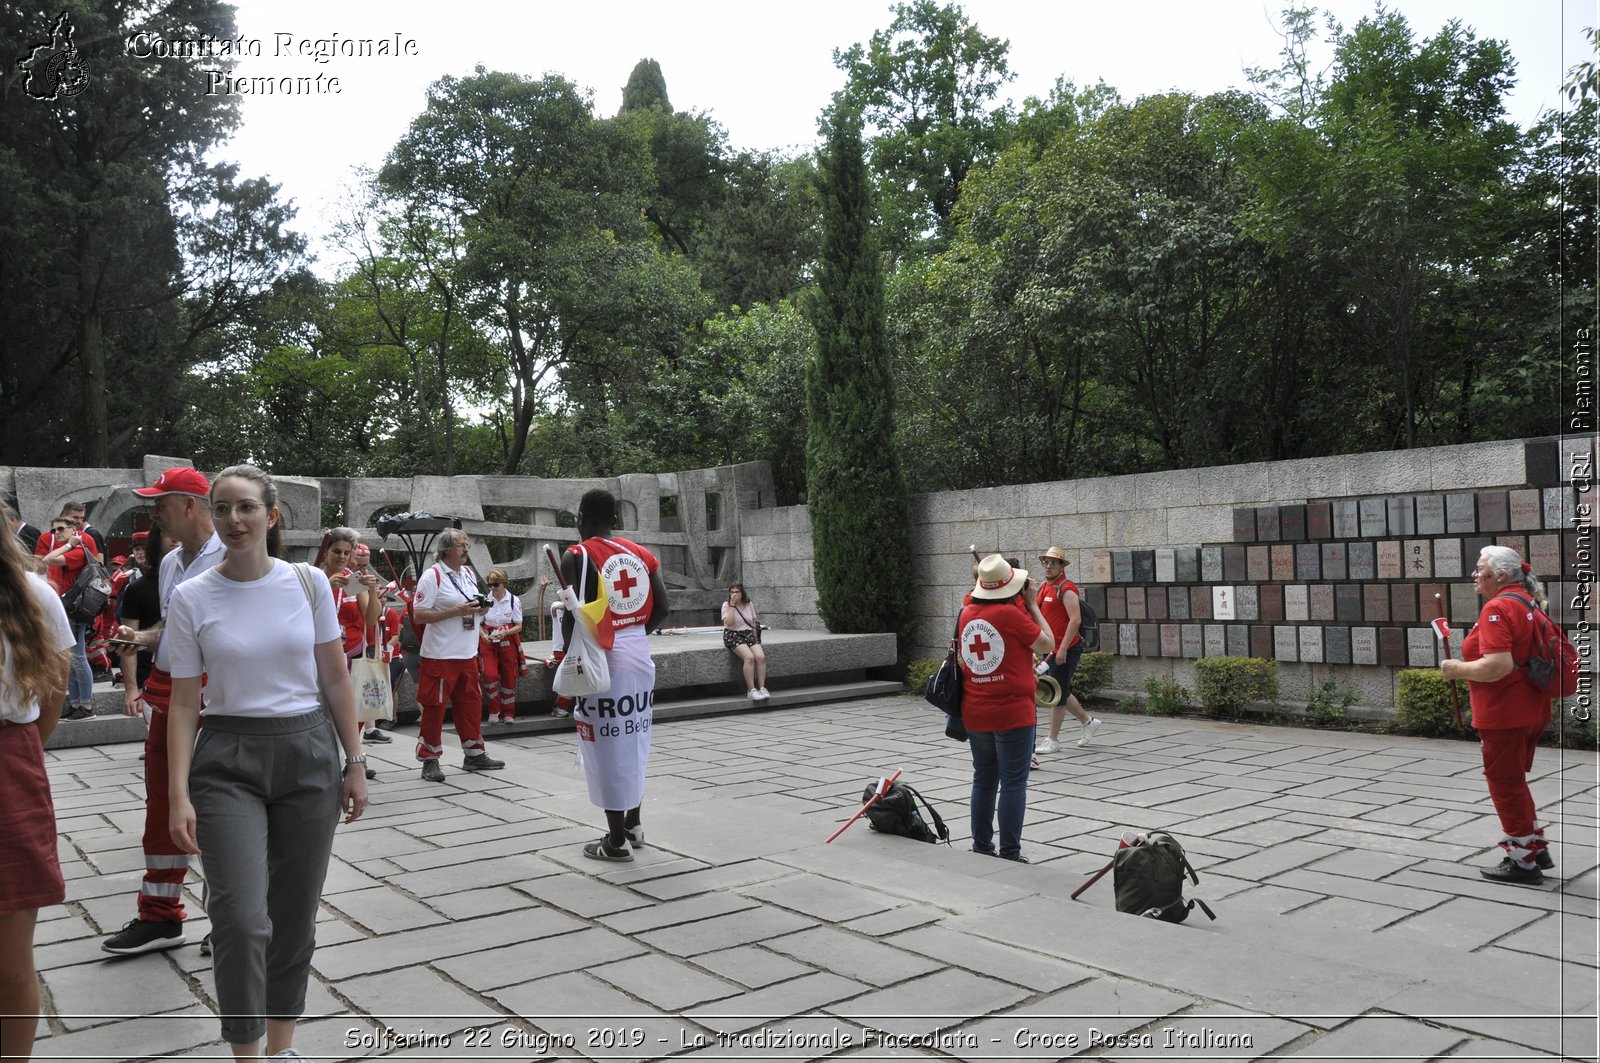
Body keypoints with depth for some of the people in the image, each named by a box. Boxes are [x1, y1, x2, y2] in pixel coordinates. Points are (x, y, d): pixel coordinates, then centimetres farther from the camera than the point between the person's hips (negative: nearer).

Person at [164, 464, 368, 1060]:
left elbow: (336, 681, 4)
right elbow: (185, 703, -1)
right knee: (242, 919, -10)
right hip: (228, 763, -1)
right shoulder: (191, 598, -3)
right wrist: (179, 794, -8)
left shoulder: (309, 583, -1)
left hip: (308, 753, 2)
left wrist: (354, 764, 2)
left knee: (296, 915, 10)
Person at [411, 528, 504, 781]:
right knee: (434, 707, 0)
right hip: (440, 655, -7)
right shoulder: (432, 576, -11)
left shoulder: (469, 573, 12)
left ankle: (474, 754, 25)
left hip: (468, 654, 7)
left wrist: (480, 610, 0)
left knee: (471, 703, 13)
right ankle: (430, 760, 10)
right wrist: (457, 611, -21)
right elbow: (418, 615, -16)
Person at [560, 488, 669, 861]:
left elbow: (574, 615, -16)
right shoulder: (640, 554, 7)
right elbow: (661, 609, 6)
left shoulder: (576, 557, -9)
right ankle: (633, 825, 30)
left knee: (608, 747, 1)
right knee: (634, 741, 18)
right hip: (639, 655, 6)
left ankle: (617, 841, 8)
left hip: (602, 659, -6)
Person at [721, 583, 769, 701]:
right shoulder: (726, 605, -1)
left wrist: (755, 640, 11)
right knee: (749, 657, -30)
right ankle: (751, 690, -27)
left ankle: (762, 688, -19)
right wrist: (732, 605, -16)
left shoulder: (749, 604, 10)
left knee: (761, 656, -24)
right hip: (732, 635, -4)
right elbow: (728, 623, -17)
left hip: (748, 634, 4)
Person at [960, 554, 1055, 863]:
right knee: (1013, 784, 2)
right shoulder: (1011, 614, -14)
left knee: (983, 780, 16)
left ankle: (981, 847, 23)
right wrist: (1032, 603, 2)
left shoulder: (967, 613, 2)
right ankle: (1009, 854, 5)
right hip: (1012, 714, -6)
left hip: (974, 714, 6)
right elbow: (1047, 644, -5)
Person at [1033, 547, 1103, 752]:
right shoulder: (1044, 587, 13)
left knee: (1058, 693, -2)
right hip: (1052, 650, 9)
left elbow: (1075, 620, -22)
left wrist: (1063, 648, -25)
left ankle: (1052, 740, 6)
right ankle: (1088, 721, 33)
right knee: (1061, 691, 16)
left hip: (1066, 650, -9)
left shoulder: (1067, 589, -14)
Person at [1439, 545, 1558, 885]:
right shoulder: (1527, 602, 10)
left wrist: (1457, 669, -15)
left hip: (1504, 713, -10)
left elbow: (1497, 666, -29)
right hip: (1531, 710, 10)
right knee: (1514, 780, 23)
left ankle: (1522, 861, 13)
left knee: (1505, 784, 3)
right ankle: (1537, 847, 32)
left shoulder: (1497, 607, -20)